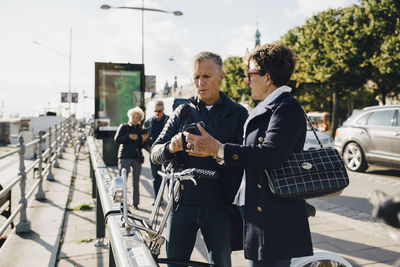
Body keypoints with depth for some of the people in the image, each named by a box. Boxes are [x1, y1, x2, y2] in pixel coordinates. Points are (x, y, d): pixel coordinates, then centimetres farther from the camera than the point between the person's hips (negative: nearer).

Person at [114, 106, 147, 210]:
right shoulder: (123, 127, 4)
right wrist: (129, 136, -14)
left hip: (137, 158, 3)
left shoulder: (140, 130, 14)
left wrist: (143, 140, -4)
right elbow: (117, 140, -5)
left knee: (136, 181, 6)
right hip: (125, 157, -3)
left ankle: (135, 203, 13)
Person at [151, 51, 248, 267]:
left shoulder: (238, 113, 3)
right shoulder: (184, 112, 9)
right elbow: (155, 153, 5)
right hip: (183, 202, 1)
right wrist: (170, 148, -18)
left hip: (219, 205, -1)